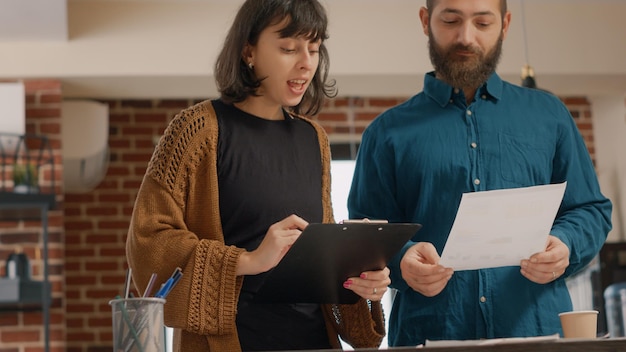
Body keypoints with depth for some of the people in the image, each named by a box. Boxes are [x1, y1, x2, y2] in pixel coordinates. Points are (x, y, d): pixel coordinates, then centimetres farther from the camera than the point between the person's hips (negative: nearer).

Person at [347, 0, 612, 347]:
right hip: (427, 335, -1)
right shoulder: (388, 132, 11)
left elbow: (592, 210, 15)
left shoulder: (548, 114, 15)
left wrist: (564, 245, -7)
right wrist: (400, 260, -15)